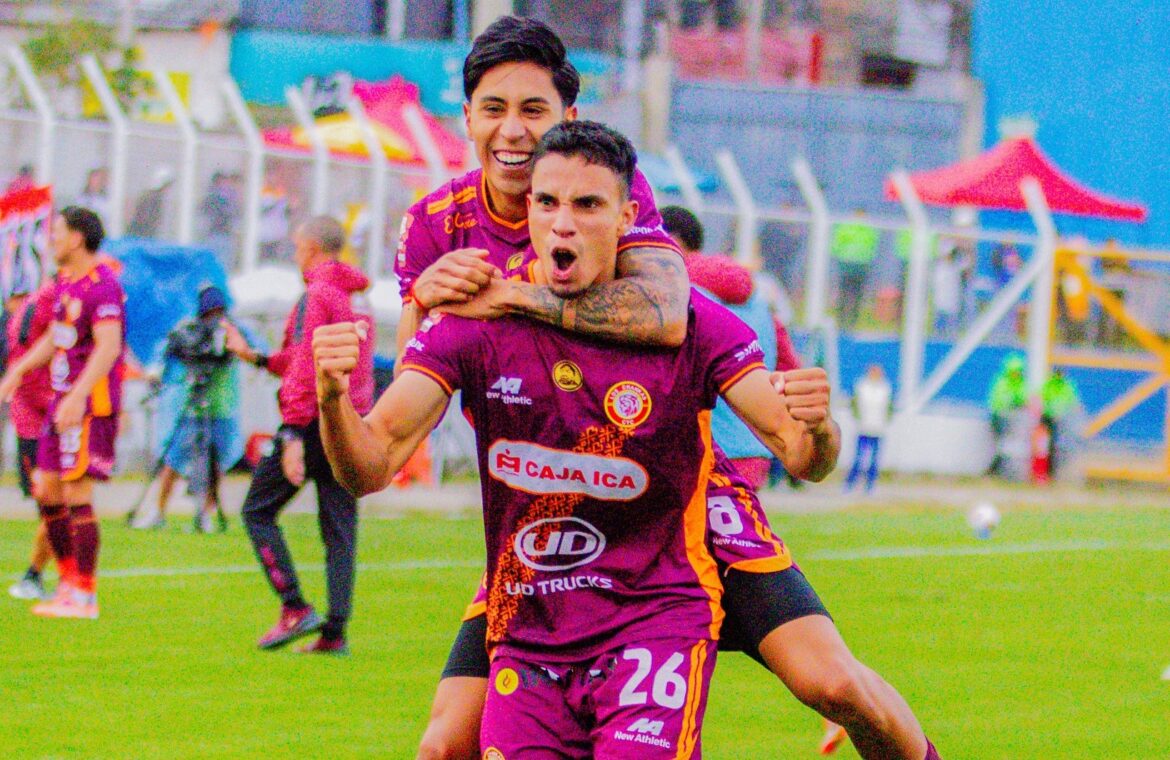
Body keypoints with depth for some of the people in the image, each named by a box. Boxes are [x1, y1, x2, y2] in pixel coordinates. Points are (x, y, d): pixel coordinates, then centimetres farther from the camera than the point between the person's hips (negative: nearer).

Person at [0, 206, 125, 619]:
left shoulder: (102, 286, -16)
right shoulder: (65, 280, 14)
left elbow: (108, 348, -25)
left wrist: (78, 397, -32)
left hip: (91, 406, -10)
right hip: (62, 400, 10)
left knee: (76, 495, -8)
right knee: (47, 490, 11)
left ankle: (84, 596, -3)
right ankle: (70, 580, 20)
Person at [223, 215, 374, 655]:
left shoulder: (316, 296, -9)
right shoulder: (356, 299, 17)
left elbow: (305, 368, -17)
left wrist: (292, 433, -21)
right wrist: (255, 358, 27)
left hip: (315, 421, -8)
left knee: (258, 511, 4)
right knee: (339, 531, 6)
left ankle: (295, 608, -7)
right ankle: (335, 630, 0)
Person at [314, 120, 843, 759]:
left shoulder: (689, 323, -5)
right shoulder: (474, 326, -3)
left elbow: (802, 458, -7)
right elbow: (368, 468, -10)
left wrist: (815, 430, -32)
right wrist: (333, 399, -32)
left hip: (658, 622, -2)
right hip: (526, 639, 2)